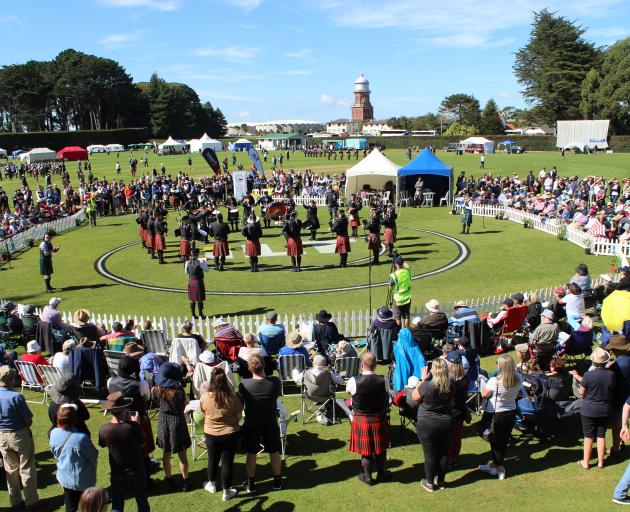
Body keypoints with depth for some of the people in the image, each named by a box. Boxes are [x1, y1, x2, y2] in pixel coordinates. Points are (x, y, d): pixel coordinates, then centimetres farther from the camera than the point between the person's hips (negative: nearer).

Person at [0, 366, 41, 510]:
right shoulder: (16, 396, -23)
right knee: (27, 469, 8)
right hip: (20, 435, -5)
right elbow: (29, 420, -16)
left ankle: (15, 501, 28)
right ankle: (31, 501, 17)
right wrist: (25, 427, 2)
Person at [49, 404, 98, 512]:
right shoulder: (82, 438, -31)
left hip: (64, 478, 5)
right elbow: (94, 457, -16)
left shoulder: (54, 433, -14)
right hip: (83, 481, -5)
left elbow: (55, 455, 3)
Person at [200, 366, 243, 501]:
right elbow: (238, 417, -7)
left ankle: (211, 485, 43)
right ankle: (227, 492, 23)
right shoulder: (233, 398, -21)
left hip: (211, 434, 2)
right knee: (227, 462, 11)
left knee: (213, 460, 22)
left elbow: (204, 413, 2)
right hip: (230, 434, -1)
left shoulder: (204, 398, -18)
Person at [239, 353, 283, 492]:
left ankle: (250, 484, 30)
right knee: (274, 452, 18)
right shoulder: (275, 382, -23)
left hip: (251, 424, -1)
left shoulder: (244, 384, -24)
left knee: (251, 454, 17)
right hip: (271, 423, 1)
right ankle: (277, 481, 33)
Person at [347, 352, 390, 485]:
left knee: (365, 449, 15)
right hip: (379, 419, 1)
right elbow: (387, 398, -1)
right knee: (380, 447, 19)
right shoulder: (383, 380, -16)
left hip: (361, 420, -1)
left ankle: (367, 476, 29)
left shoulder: (353, 381, -21)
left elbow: (348, 390, 0)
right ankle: (381, 473, 36)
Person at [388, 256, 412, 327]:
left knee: (397, 317, 8)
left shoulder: (394, 275, -21)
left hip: (398, 299, -4)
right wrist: (402, 260, 25)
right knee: (406, 316, 14)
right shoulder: (408, 271, -9)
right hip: (407, 298, 4)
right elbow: (407, 265, 17)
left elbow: (390, 287, -8)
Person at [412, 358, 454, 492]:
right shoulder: (451, 386, -10)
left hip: (427, 425, -4)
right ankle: (441, 481, 30)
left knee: (430, 454, 9)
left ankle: (430, 483, 22)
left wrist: (423, 379, -4)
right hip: (446, 424, 4)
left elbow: (414, 397, -7)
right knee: (443, 453, 16)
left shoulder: (426, 386, -25)